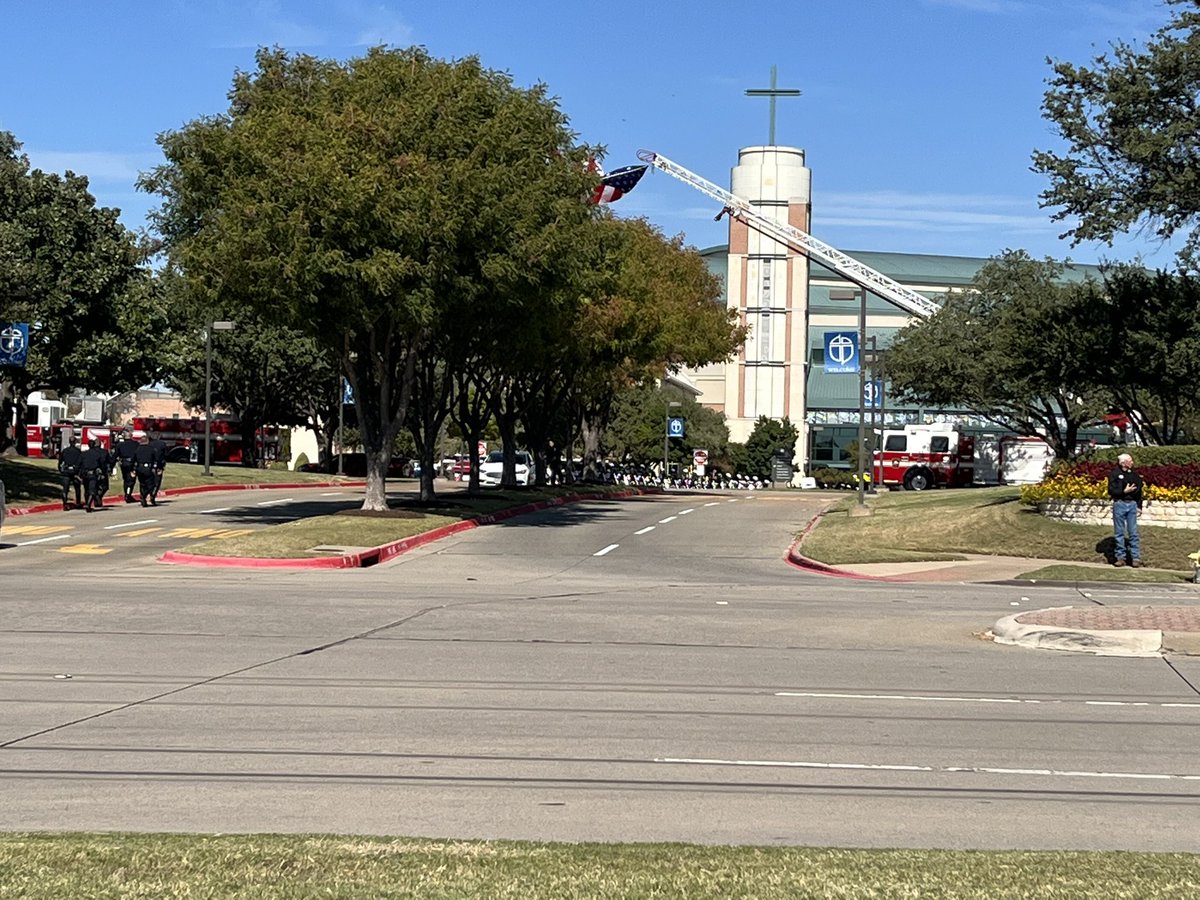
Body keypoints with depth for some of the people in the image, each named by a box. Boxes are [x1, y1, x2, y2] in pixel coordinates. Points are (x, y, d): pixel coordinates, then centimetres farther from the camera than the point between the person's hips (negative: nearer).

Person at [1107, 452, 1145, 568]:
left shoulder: (1134, 474, 8)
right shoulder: (1114, 474, -4)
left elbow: (1139, 491, 13)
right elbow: (1111, 491, -8)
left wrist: (1139, 506, 9)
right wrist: (1124, 491, -19)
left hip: (1132, 504, 2)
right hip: (1119, 504, -2)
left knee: (1133, 532, 0)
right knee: (1119, 532, 4)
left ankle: (1136, 558, 2)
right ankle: (1120, 557, 11)